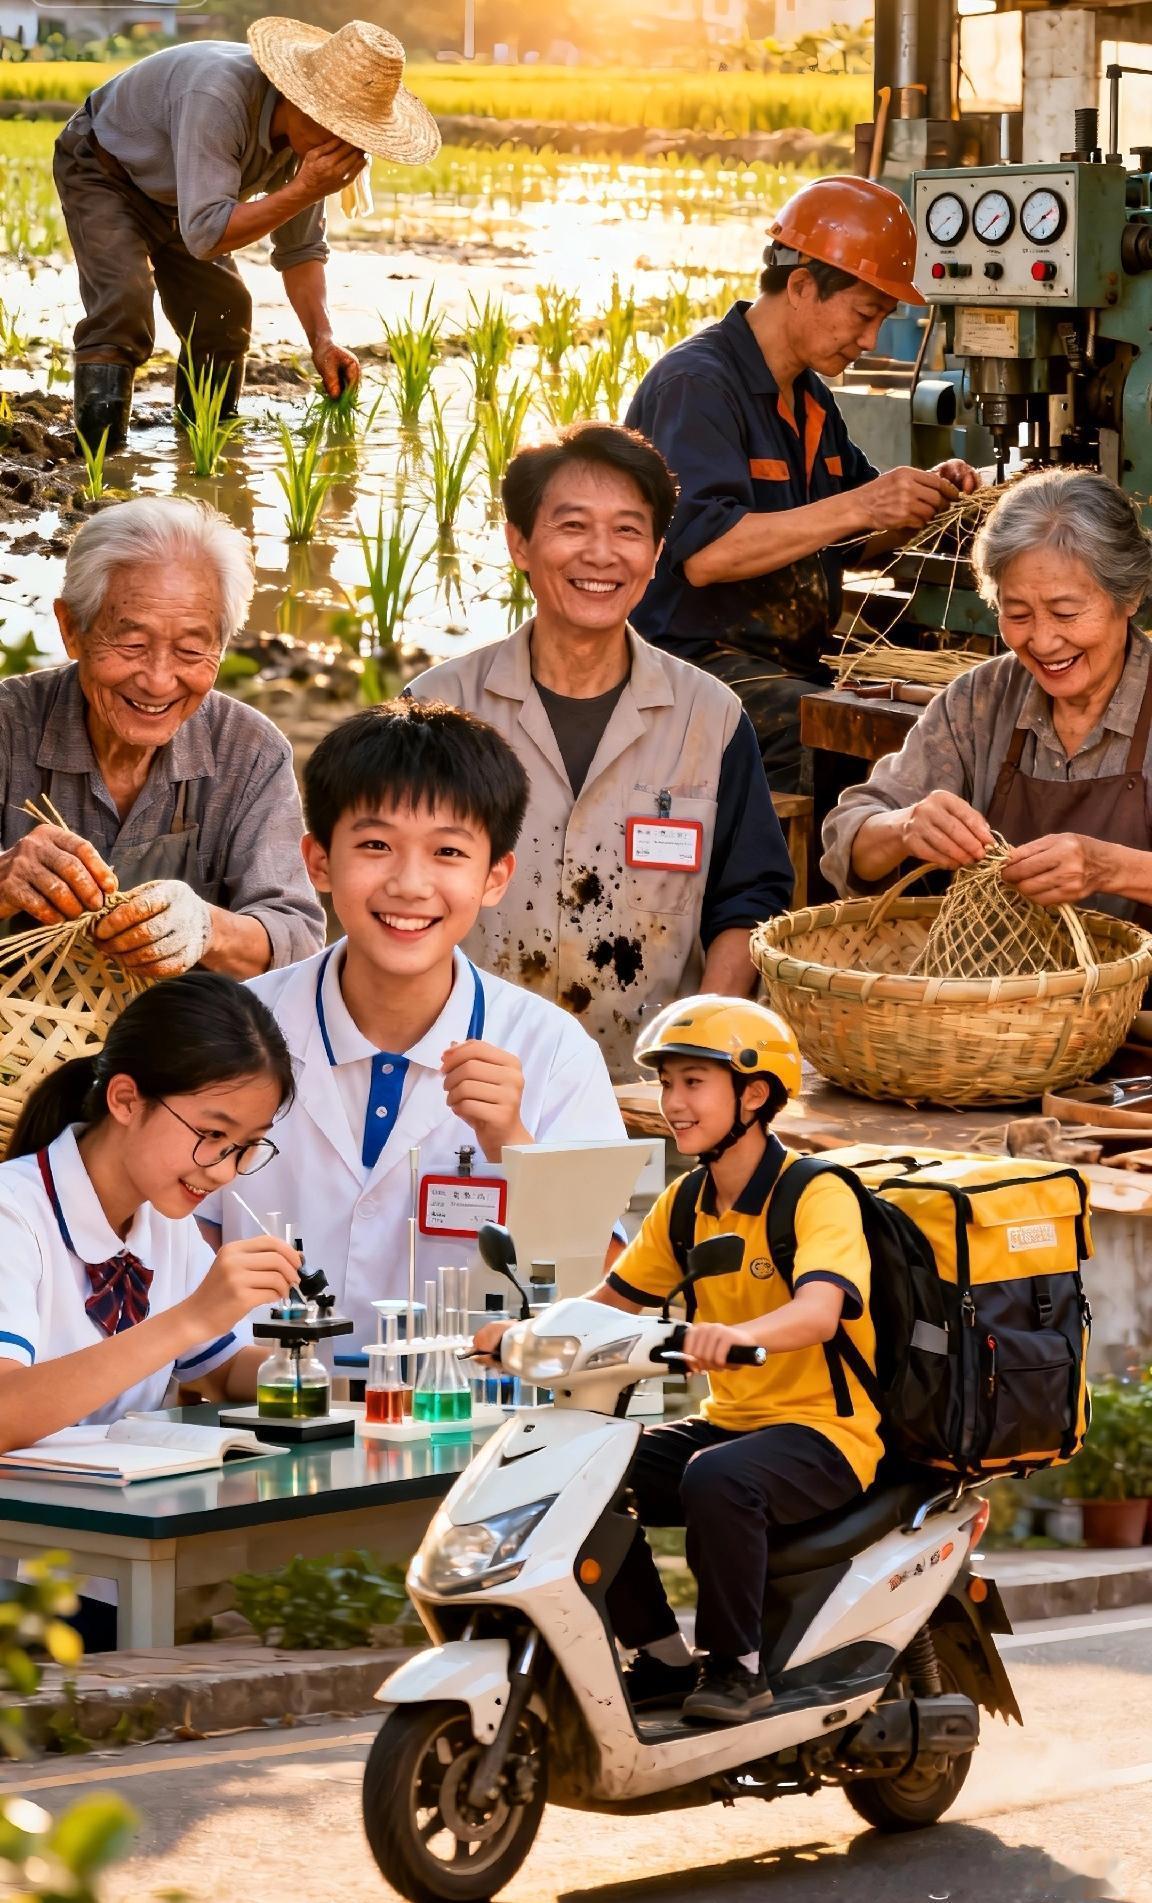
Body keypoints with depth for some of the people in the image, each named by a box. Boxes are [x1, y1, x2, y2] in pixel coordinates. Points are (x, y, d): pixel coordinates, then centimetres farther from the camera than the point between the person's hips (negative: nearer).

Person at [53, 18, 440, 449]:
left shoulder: (311, 134, -17)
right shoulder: (219, 99, -43)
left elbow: (300, 249, -5)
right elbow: (204, 235, -46)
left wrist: (322, 340, -19)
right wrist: (304, 190, -48)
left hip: (173, 199, 8)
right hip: (103, 170, -7)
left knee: (223, 314, -1)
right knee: (123, 309, -26)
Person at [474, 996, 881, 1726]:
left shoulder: (817, 1194, -15)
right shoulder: (686, 1204, 10)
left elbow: (819, 1310, -33)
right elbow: (614, 1299, 15)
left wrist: (736, 1334, -55)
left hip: (826, 1428, -8)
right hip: (729, 1419, 8)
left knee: (716, 1480, -36)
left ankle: (737, 1664, -18)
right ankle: (662, 1656, 1)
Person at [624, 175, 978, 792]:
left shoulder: (810, 395, 20)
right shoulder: (696, 383, -10)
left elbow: (851, 541, 31)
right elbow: (705, 553, -23)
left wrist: (922, 494, 9)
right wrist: (857, 507, -22)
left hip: (796, 663, 9)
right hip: (698, 659, -9)